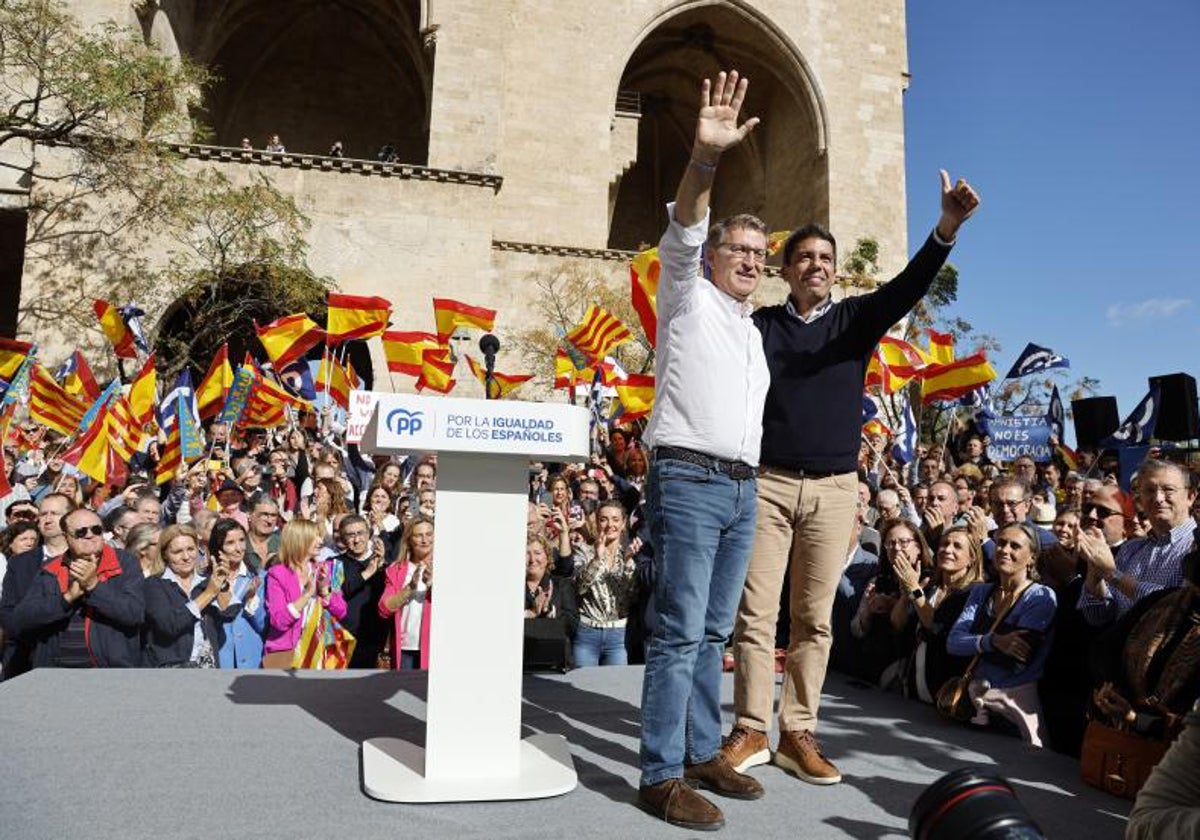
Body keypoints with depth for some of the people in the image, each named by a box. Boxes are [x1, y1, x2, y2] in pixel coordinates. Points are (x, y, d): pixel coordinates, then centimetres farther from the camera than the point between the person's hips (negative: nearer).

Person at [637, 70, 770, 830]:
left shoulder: (753, 332, 24)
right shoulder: (688, 299, 3)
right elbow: (681, 233, -17)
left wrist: (751, 483, 19)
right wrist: (705, 161, -34)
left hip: (743, 489, 8)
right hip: (690, 481, -7)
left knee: (714, 633, 11)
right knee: (680, 633, -9)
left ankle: (704, 753, 20)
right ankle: (662, 776, -4)